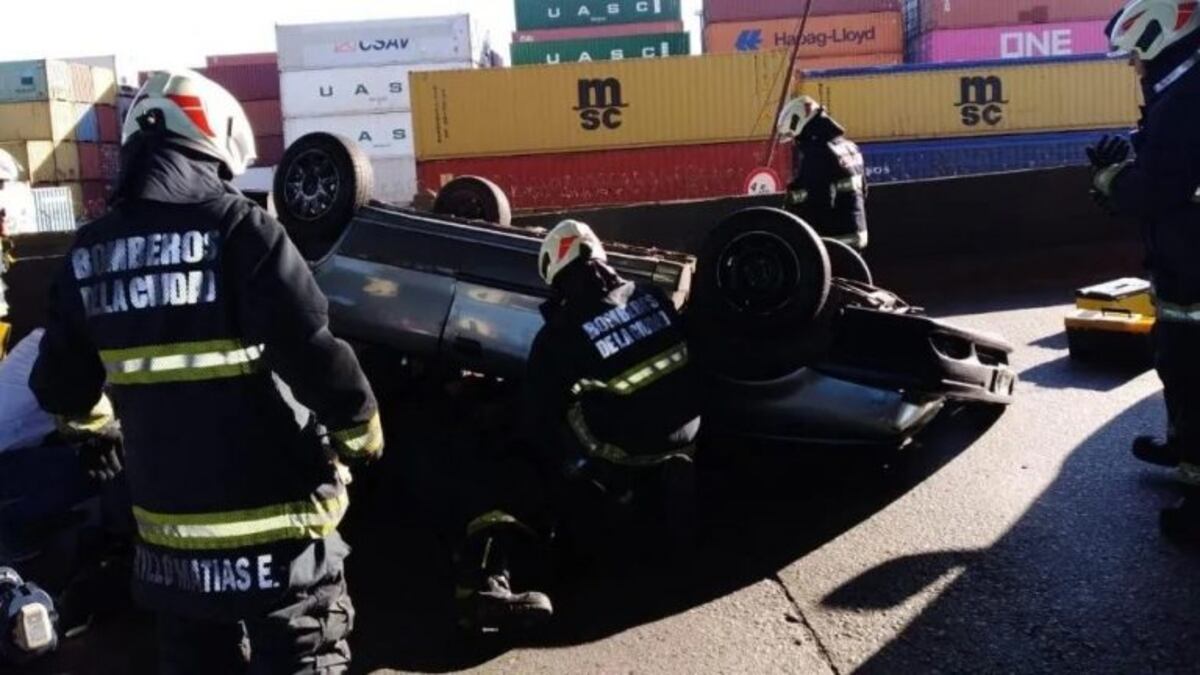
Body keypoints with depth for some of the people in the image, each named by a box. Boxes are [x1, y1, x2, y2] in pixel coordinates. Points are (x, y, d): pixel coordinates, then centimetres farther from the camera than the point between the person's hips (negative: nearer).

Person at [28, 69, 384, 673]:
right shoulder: (238, 229, -15)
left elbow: (59, 386, 10)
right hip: (273, 520, -6)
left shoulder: (90, 253, 3)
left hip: (166, 526, 6)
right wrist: (361, 430, -3)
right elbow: (316, 357, -21)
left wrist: (99, 421, 32)